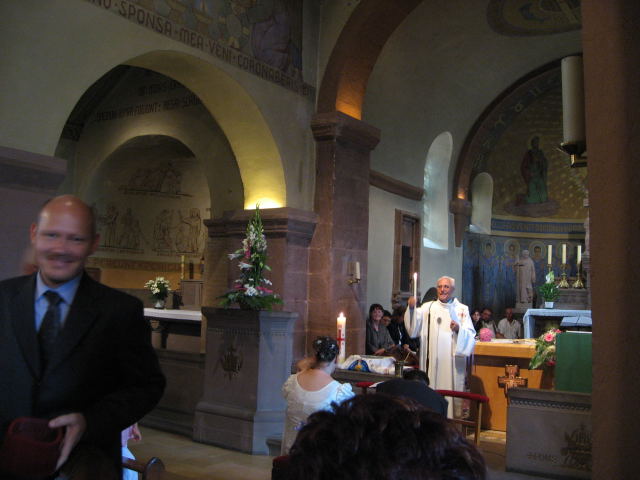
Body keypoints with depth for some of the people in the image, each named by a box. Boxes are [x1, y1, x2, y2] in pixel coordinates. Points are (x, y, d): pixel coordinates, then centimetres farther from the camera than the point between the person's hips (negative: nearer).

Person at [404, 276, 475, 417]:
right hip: (432, 362, 0)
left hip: (452, 363, 0)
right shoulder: (428, 307, 10)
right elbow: (414, 327, -5)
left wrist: (459, 329, -17)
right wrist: (412, 308, -23)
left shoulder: (462, 309, 9)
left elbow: (471, 335, 3)